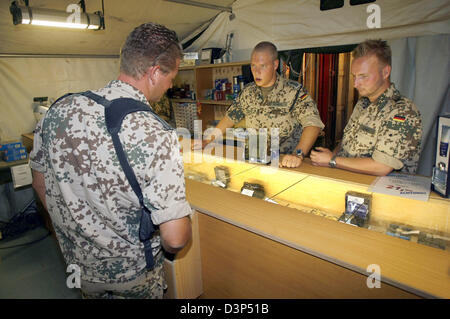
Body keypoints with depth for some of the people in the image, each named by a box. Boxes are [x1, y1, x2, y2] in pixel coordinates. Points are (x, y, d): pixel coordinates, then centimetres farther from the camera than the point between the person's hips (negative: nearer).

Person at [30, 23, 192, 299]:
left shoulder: (59, 110, -13)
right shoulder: (156, 138, -33)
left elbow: (40, 183, 1)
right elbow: (175, 238, -29)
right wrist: (171, 249, -4)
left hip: (77, 260, 5)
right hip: (131, 276, -4)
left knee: (94, 291, 32)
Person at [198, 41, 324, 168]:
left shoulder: (294, 91, -8)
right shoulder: (247, 92, 8)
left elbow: (313, 122, -19)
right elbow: (231, 117, 17)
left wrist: (298, 154, -34)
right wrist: (207, 141, 10)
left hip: (285, 162, -3)